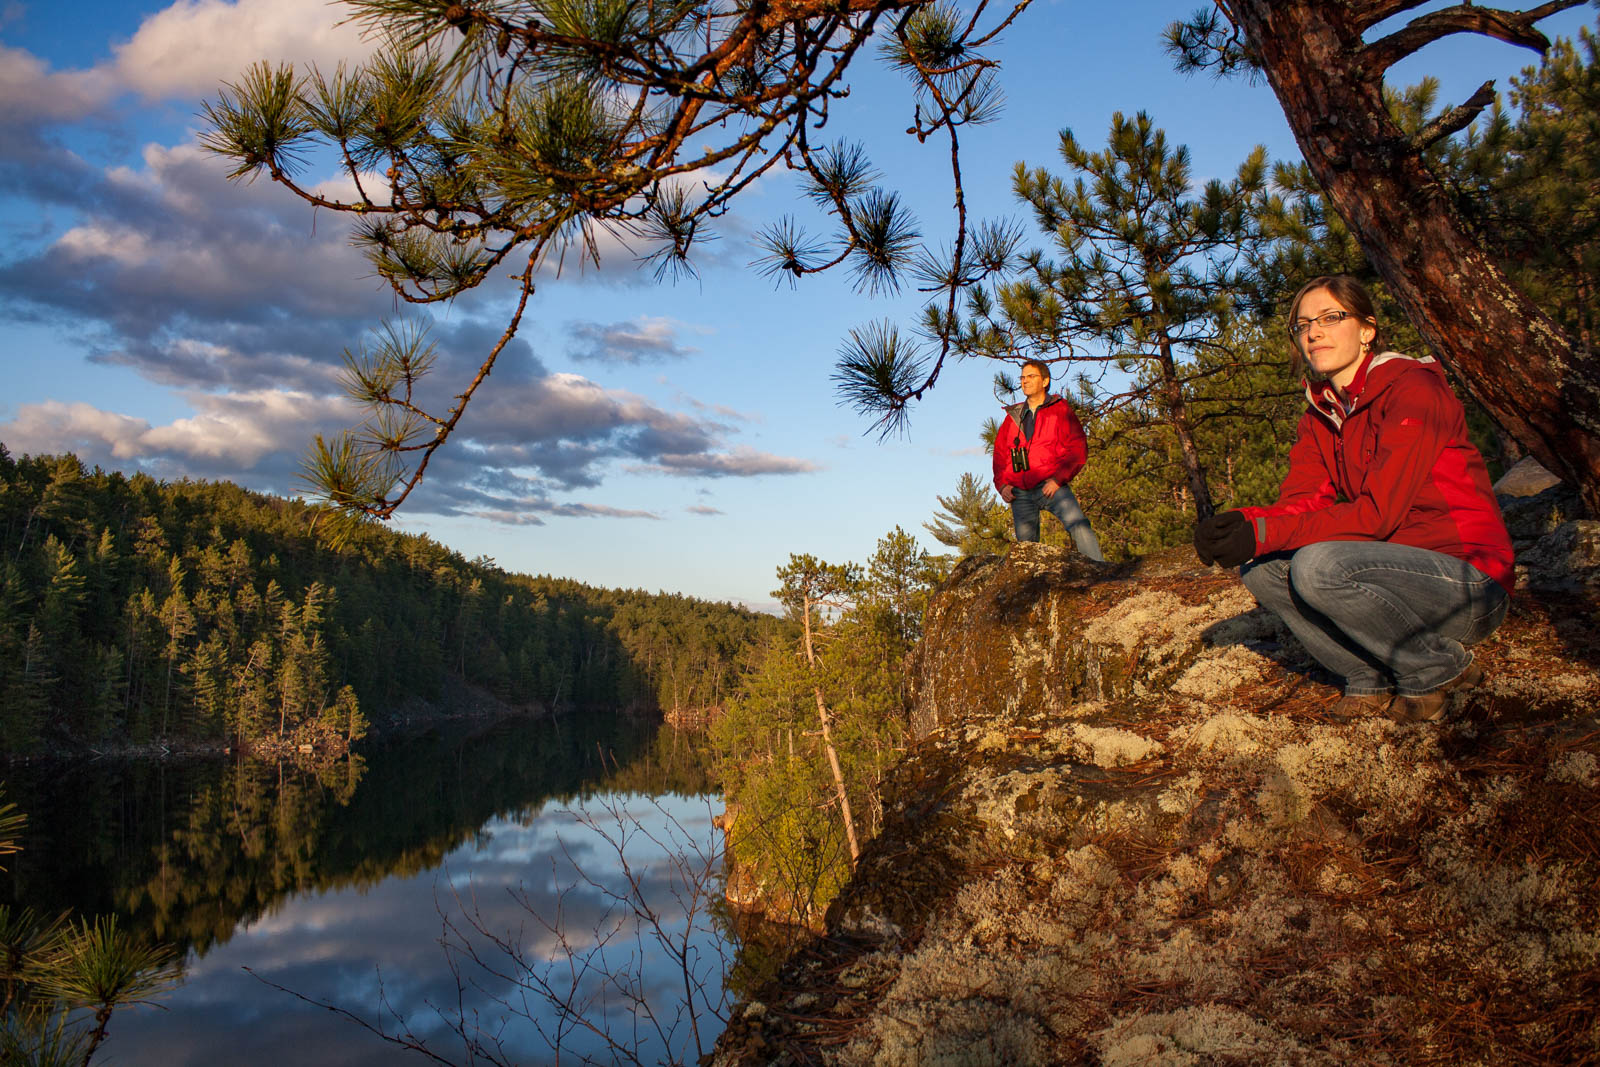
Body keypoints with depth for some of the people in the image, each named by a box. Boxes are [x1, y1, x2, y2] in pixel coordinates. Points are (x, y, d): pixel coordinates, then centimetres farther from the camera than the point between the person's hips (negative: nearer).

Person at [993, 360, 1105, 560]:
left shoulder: (1060, 410, 8)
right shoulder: (1013, 417, 20)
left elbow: (1078, 449, -1)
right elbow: (999, 453, 23)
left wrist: (1058, 479, -13)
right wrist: (1002, 484, 6)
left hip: (1051, 486, -4)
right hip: (1021, 492, 4)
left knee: (1078, 524, -24)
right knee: (1026, 543, -2)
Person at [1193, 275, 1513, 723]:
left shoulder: (1414, 389, -14)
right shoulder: (1320, 416, 10)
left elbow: (1379, 512, -22)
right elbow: (1300, 503, -1)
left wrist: (1266, 533, -25)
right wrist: (1242, 524, -23)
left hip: (1471, 587, -7)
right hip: (1399, 574, 8)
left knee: (1318, 566, -30)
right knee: (1261, 566, -6)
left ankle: (1439, 669, -7)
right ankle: (1372, 680, -1)